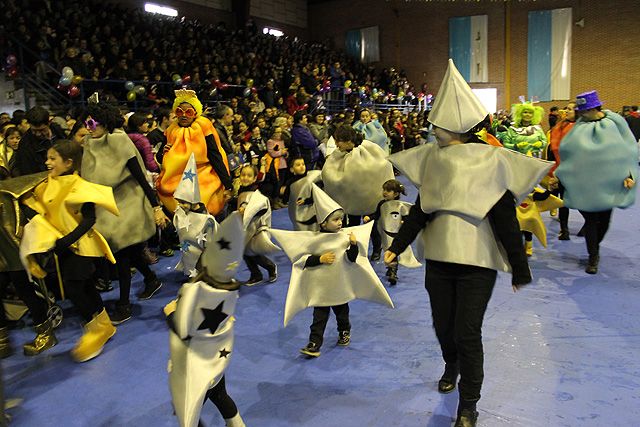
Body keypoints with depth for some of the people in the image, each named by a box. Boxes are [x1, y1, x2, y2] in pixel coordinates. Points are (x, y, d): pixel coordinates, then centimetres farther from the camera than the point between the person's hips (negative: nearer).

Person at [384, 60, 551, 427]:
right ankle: (452, 367, 47)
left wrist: (520, 269, -5)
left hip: (477, 261, -4)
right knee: (443, 326, 15)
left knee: (468, 334, -2)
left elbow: (505, 218, -8)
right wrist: (397, 247, 0)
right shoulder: (433, 157, 2)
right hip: (438, 258, 4)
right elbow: (420, 209, 6)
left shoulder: (491, 160, -10)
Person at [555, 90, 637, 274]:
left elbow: (629, 149, -2)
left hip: (609, 183, 0)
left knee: (604, 218, 10)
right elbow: (566, 150, 5)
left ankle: (594, 248, 35)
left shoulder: (615, 122, -4)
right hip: (585, 182, 0)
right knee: (590, 218, -1)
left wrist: (629, 174, -12)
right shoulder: (581, 126, 1)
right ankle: (593, 257, 11)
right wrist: (559, 173, -3)